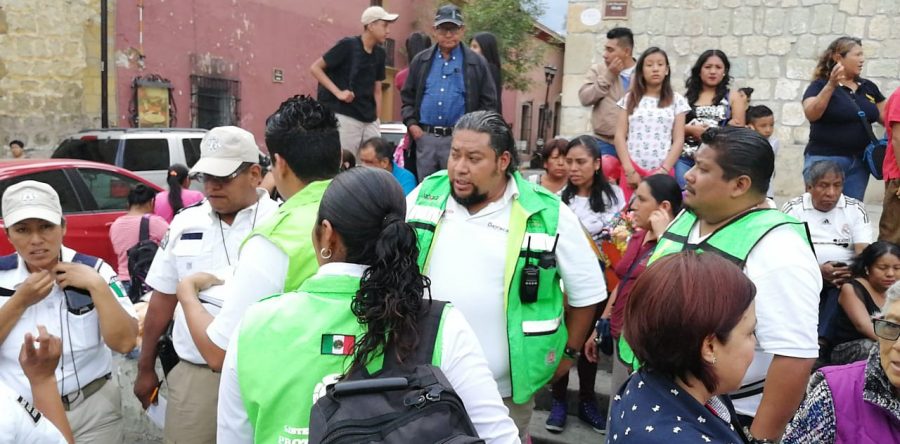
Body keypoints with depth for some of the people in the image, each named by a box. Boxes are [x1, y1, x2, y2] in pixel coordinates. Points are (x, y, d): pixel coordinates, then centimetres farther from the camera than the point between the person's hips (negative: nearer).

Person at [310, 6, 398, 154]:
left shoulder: (379, 53, 9)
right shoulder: (348, 45, -8)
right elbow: (315, 68, -6)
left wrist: (377, 119, 10)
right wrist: (338, 93, -15)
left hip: (370, 120, 6)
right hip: (345, 117, -6)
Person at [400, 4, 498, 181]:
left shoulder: (477, 62, 4)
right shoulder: (420, 60, 11)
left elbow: (488, 102, 4)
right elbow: (407, 96, 16)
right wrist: (411, 123, 2)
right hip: (425, 136, 3)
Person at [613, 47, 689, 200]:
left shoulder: (676, 100, 8)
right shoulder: (629, 99, 9)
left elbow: (679, 140, 3)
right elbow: (620, 136, 3)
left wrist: (663, 170, -9)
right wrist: (629, 170, -7)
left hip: (662, 171, 0)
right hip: (632, 170, 0)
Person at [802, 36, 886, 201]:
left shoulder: (869, 87, 12)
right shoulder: (820, 85, -4)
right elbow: (811, 114, -22)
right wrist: (831, 85, -29)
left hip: (859, 163, 6)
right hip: (825, 159, -6)